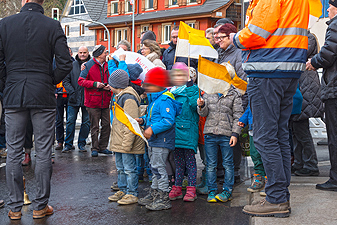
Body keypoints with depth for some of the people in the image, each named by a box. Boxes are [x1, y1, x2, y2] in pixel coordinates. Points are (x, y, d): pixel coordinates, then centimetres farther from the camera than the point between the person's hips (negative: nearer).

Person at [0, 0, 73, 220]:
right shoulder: (53, 26, -2)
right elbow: (65, 63, -8)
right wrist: (51, 83, 6)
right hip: (43, 97, -1)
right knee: (43, 152, 6)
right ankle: (40, 206, 13)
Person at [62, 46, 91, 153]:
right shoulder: (72, 65, 7)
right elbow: (65, 80, 6)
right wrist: (71, 92, -7)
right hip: (74, 99, 1)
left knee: (86, 122, 6)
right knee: (70, 121, 0)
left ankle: (82, 144, 19)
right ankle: (68, 144, 10)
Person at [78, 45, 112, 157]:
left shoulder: (106, 65, 12)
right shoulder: (89, 65, -6)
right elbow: (81, 81, -8)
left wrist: (109, 86, 0)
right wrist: (95, 84, -18)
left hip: (105, 101, 5)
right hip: (93, 102, -5)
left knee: (106, 125, 6)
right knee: (94, 127, 1)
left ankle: (103, 147, 18)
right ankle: (95, 148, 11)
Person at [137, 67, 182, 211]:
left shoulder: (165, 100, -18)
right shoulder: (153, 99, 15)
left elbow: (169, 120, -26)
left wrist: (152, 129, -28)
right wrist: (143, 120, 7)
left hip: (162, 140, -10)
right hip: (153, 140, 10)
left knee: (158, 167, -7)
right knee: (154, 167, 18)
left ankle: (164, 199, 2)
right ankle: (154, 193, 31)